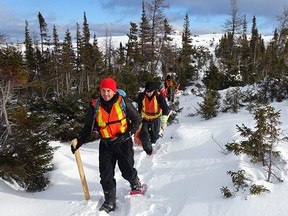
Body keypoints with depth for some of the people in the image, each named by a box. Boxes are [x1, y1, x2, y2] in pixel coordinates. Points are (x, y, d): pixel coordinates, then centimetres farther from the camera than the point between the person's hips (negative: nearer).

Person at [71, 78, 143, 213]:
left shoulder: (123, 102, -10)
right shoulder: (95, 106, -4)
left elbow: (137, 119, -2)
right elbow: (88, 127, 7)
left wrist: (128, 133, -15)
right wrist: (79, 141, -2)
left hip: (123, 143, -2)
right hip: (106, 144, 2)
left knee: (127, 171, 4)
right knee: (106, 175, 1)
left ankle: (136, 184, 39)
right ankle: (110, 202, 18)